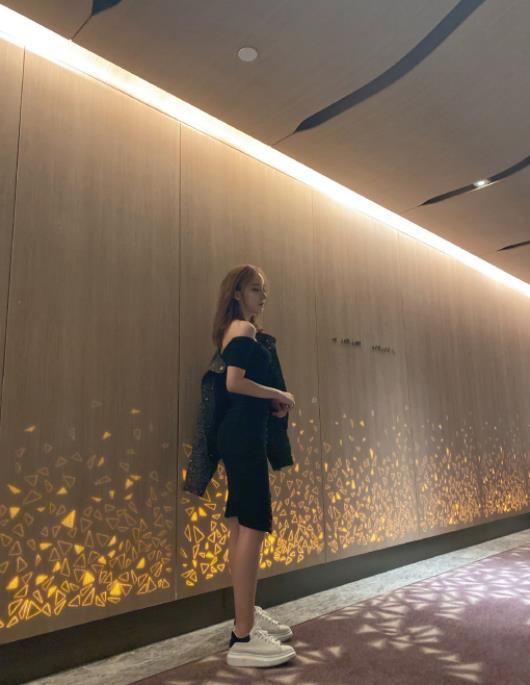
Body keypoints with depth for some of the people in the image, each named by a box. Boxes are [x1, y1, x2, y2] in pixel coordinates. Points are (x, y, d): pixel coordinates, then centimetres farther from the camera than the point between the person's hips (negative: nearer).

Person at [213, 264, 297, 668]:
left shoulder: (234, 330, 20)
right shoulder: (244, 329, -10)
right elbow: (235, 382, -22)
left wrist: (272, 404, 9)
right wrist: (279, 395, -11)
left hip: (238, 432, 10)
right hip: (244, 435, -10)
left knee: (242, 525, 14)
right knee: (254, 526, -9)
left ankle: (248, 614, 27)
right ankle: (244, 638, -2)